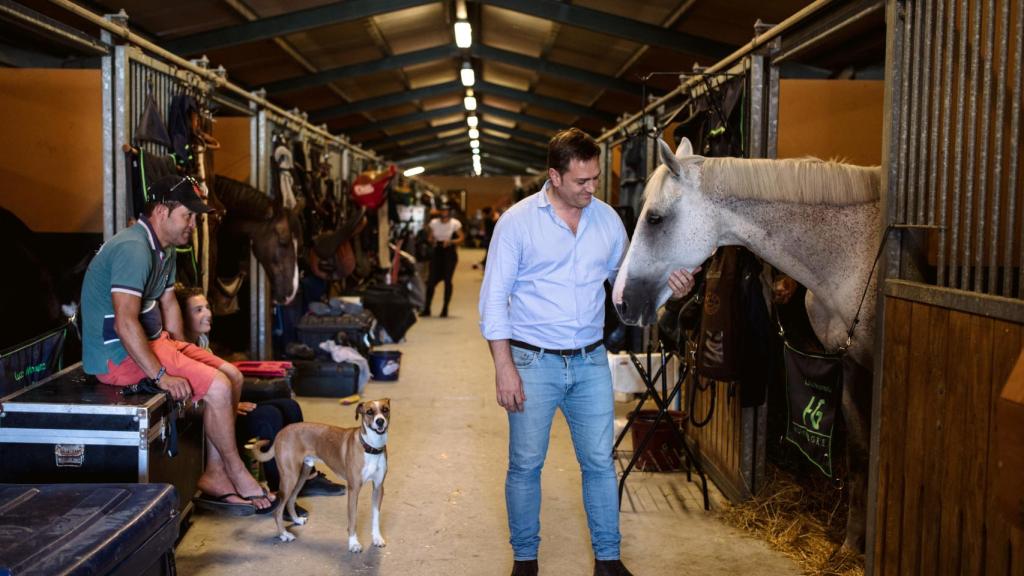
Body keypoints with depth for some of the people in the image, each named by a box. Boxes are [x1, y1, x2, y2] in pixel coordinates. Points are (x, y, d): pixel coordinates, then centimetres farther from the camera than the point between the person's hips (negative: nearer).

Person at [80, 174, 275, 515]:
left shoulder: (164, 249, 11)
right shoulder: (134, 249, -23)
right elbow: (125, 324, -29)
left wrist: (182, 357, 11)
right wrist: (161, 376, -26)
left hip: (153, 341, 11)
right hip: (119, 355, -11)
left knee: (232, 376, 3)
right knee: (217, 387, -19)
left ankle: (214, 476, 5)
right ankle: (238, 476, -1)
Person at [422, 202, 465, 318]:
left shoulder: (455, 223, -6)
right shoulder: (433, 223, 1)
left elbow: (462, 237, -4)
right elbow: (429, 238, 9)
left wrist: (451, 241, -20)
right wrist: (431, 241, -14)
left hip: (450, 253, -2)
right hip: (437, 253, 2)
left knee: (447, 280, -5)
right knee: (431, 280, -2)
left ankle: (445, 309, 5)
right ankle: (426, 308, 9)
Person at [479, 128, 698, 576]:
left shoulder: (607, 218, 3)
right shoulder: (517, 221, -8)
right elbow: (494, 298, -7)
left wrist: (667, 286, -7)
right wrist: (504, 367, -13)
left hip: (591, 361, 3)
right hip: (534, 361, -3)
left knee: (600, 463, 9)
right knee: (525, 465, 7)